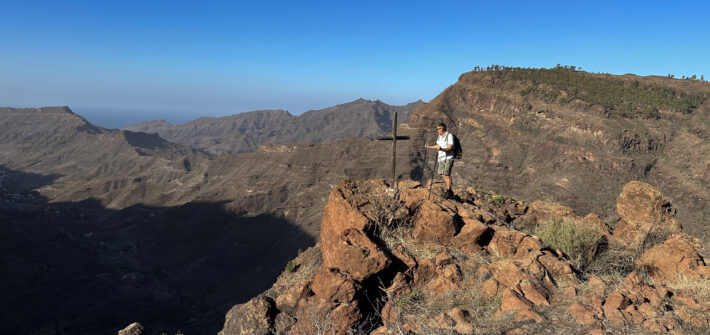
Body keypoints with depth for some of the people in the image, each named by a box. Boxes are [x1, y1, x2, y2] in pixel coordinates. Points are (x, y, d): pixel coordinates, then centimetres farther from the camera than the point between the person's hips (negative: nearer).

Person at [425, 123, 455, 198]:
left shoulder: (449, 135, -10)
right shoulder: (440, 136, 13)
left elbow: (450, 148, -19)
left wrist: (441, 149, -36)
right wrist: (429, 147, 40)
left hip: (448, 158, -8)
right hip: (441, 158, 8)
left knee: (447, 174, -13)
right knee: (442, 174, 6)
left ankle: (448, 192, -7)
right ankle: (449, 189, 16)